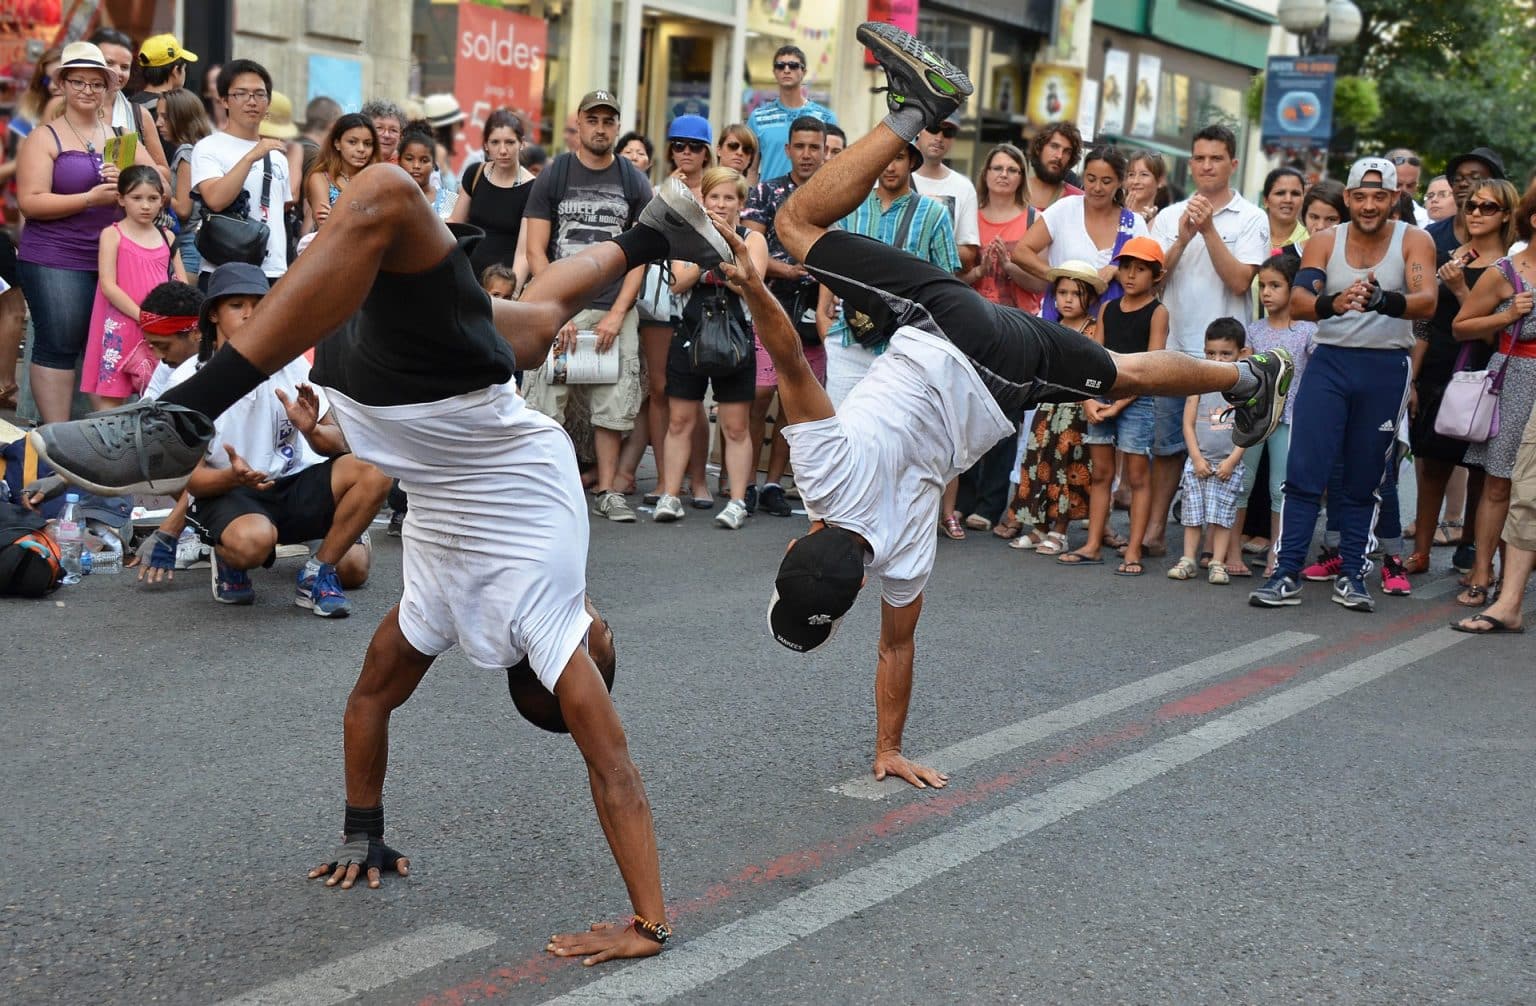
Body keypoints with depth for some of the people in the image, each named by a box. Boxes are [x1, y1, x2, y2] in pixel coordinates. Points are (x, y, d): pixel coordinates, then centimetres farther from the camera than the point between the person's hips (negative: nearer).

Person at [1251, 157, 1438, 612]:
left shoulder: (1414, 241, -3)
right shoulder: (1324, 243, 0)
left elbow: (1426, 301, -20)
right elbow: (1297, 302, -15)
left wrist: (1383, 301, -42)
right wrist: (1333, 304, -38)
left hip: (1386, 369, 0)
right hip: (1330, 361, 0)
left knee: (1364, 480, 7)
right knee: (1305, 471, -7)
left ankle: (1351, 576, 15)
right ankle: (1286, 575, -5)